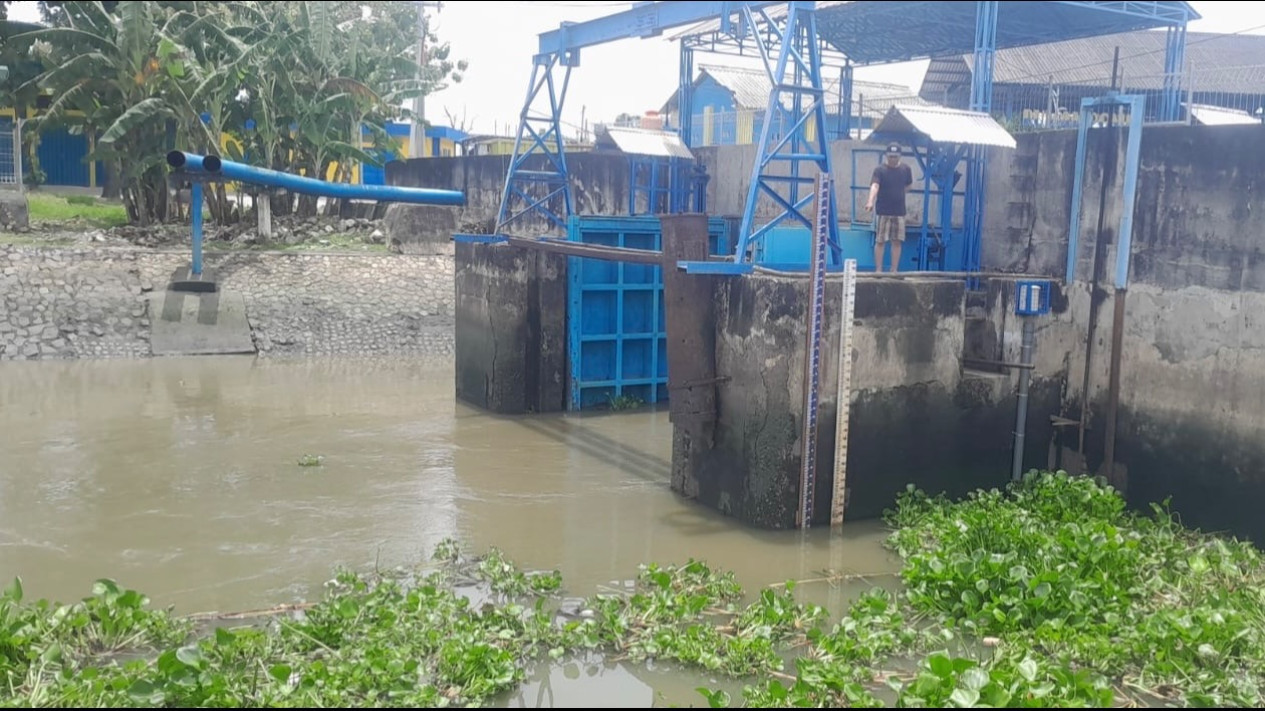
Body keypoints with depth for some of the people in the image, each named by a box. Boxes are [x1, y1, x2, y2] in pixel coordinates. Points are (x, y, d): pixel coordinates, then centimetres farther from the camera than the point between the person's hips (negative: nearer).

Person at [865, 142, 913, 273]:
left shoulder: (906, 169, 6)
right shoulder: (880, 170, -8)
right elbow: (874, 185, -25)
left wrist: (898, 194, 7)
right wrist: (871, 201, -41)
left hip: (899, 211, 4)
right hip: (883, 211, -4)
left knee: (897, 241, 5)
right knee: (880, 240, -3)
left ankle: (894, 271, 13)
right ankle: (878, 270, 3)